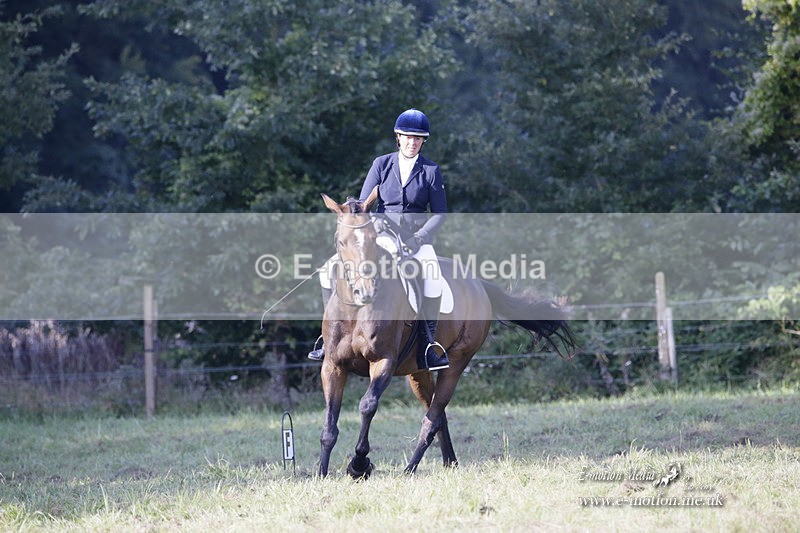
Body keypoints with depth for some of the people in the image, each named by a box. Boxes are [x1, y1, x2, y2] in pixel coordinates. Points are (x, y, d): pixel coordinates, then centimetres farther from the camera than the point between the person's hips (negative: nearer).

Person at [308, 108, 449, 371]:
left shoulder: (431, 171, 1)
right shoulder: (381, 164, 4)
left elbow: (439, 213, 1)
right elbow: (363, 205, 3)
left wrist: (417, 240, -13)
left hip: (417, 238, -2)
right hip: (381, 235, 2)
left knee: (433, 275, -34)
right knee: (330, 269, -14)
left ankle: (429, 344, -26)